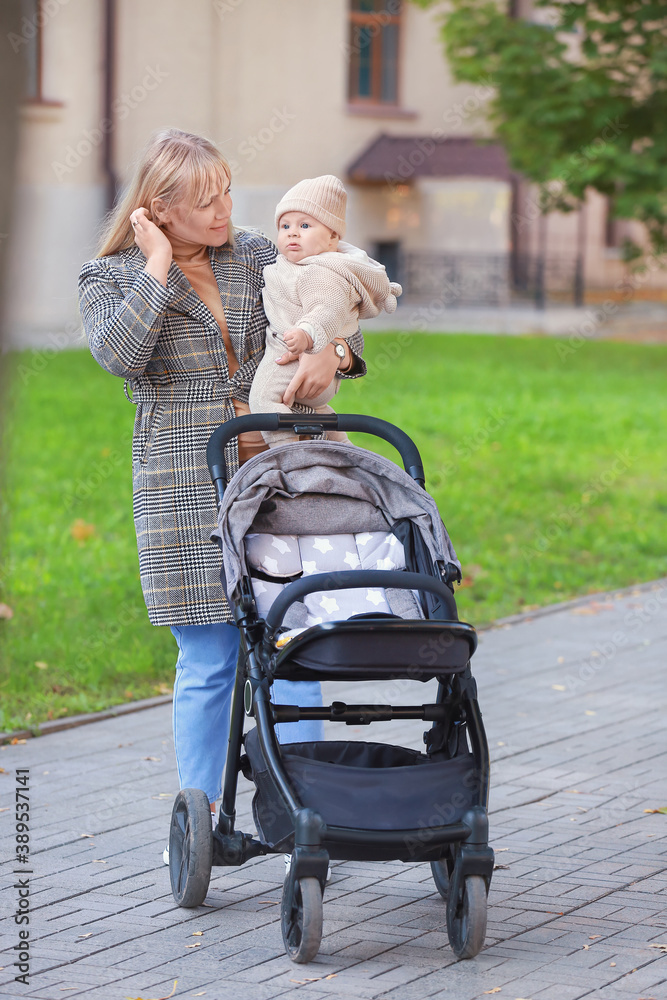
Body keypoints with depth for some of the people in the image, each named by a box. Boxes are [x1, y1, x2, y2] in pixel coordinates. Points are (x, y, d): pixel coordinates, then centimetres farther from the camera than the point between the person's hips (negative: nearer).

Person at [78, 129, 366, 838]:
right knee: (208, 660, 0)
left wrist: (331, 353, -11)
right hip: (186, 492, -3)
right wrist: (159, 264, -11)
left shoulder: (257, 256, 12)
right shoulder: (110, 276, 3)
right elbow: (119, 354, -17)